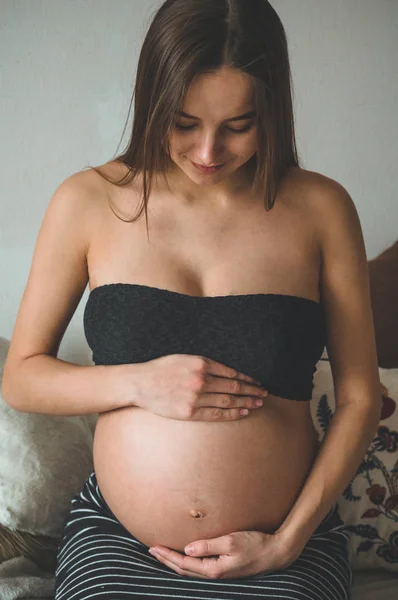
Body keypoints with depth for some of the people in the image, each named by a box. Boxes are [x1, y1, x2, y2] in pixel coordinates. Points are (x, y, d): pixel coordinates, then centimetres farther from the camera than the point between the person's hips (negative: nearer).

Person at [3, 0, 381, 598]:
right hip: (115, 540, 1)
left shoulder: (322, 208, -4)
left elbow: (359, 397, 0)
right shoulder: (87, 201, -4)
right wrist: (139, 383, -15)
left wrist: (289, 541, -7)